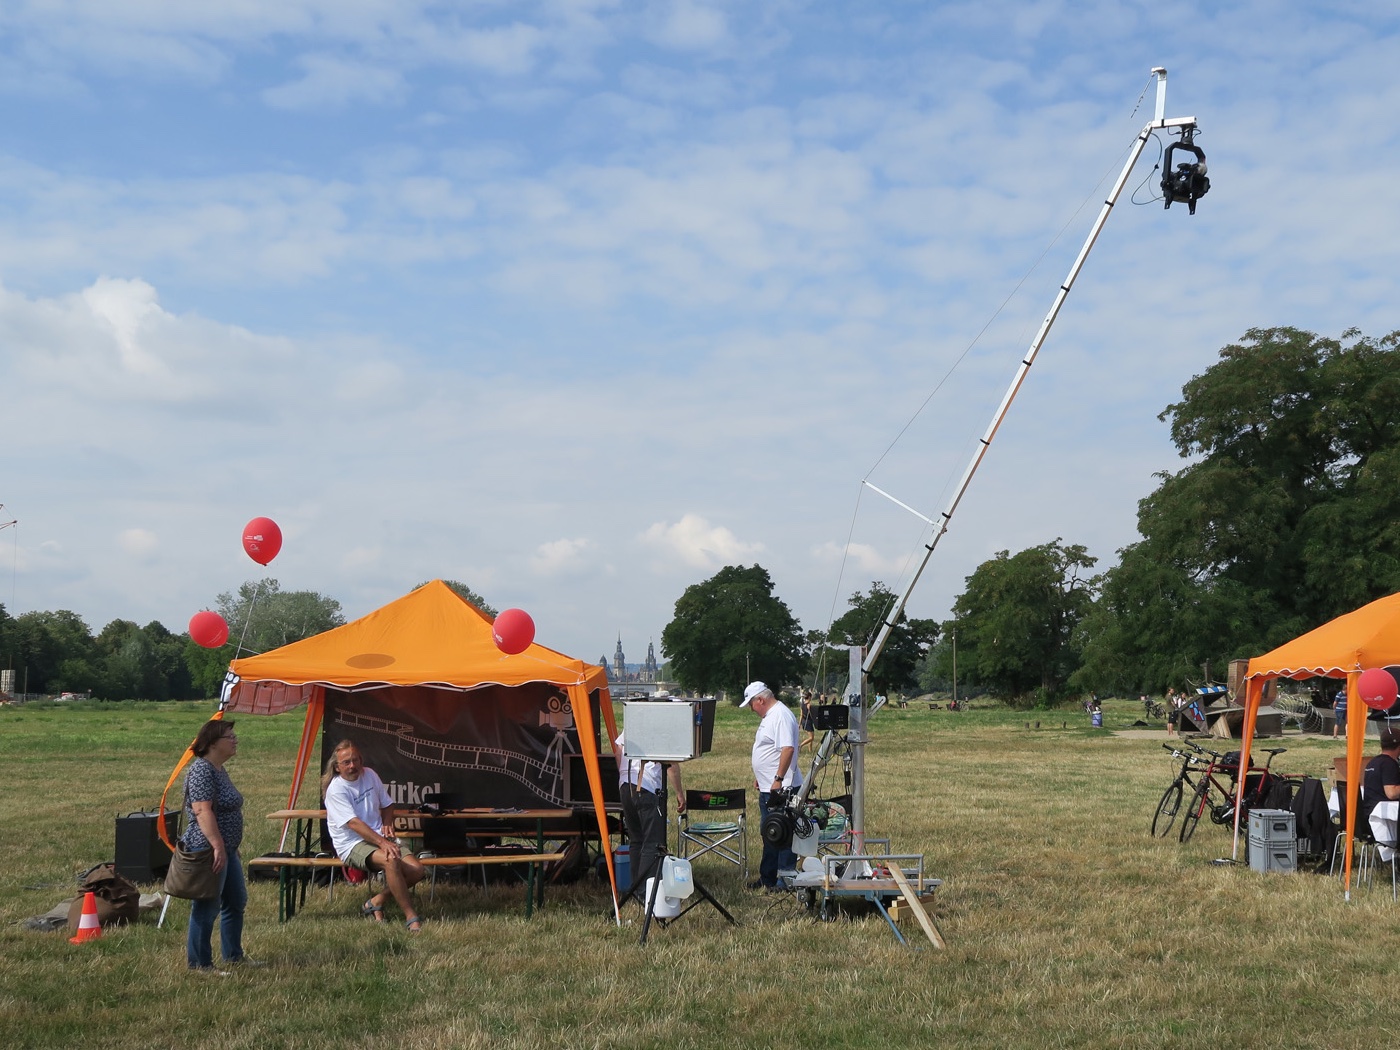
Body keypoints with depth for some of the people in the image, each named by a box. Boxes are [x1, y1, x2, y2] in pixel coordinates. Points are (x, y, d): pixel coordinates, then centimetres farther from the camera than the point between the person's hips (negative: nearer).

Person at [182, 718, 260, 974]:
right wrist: (217, 846, -29)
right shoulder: (201, 770, -17)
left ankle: (234, 956, 28)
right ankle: (199, 964, 5)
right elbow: (203, 811, -25)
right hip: (209, 850, -11)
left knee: (236, 902, 17)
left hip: (227, 849, 11)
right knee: (206, 908, -3)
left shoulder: (219, 769, 14)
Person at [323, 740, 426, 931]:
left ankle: (376, 901, 1)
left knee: (416, 870, -17)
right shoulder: (335, 790, -11)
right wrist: (382, 843, -30)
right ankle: (412, 919, -30)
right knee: (391, 861, -36)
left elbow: (387, 804, 23)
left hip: (379, 838, 7)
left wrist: (387, 824, 2)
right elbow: (354, 823, -21)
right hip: (352, 845, -7)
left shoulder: (370, 775, 8)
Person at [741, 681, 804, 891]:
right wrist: (759, 777, 23)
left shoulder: (781, 716, -17)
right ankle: (768, 878, 25)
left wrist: (778, 779, -28)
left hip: (780, 788, -11)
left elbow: (788, 748, -27)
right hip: (767, 788, 11)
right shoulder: (769, 716, 16)